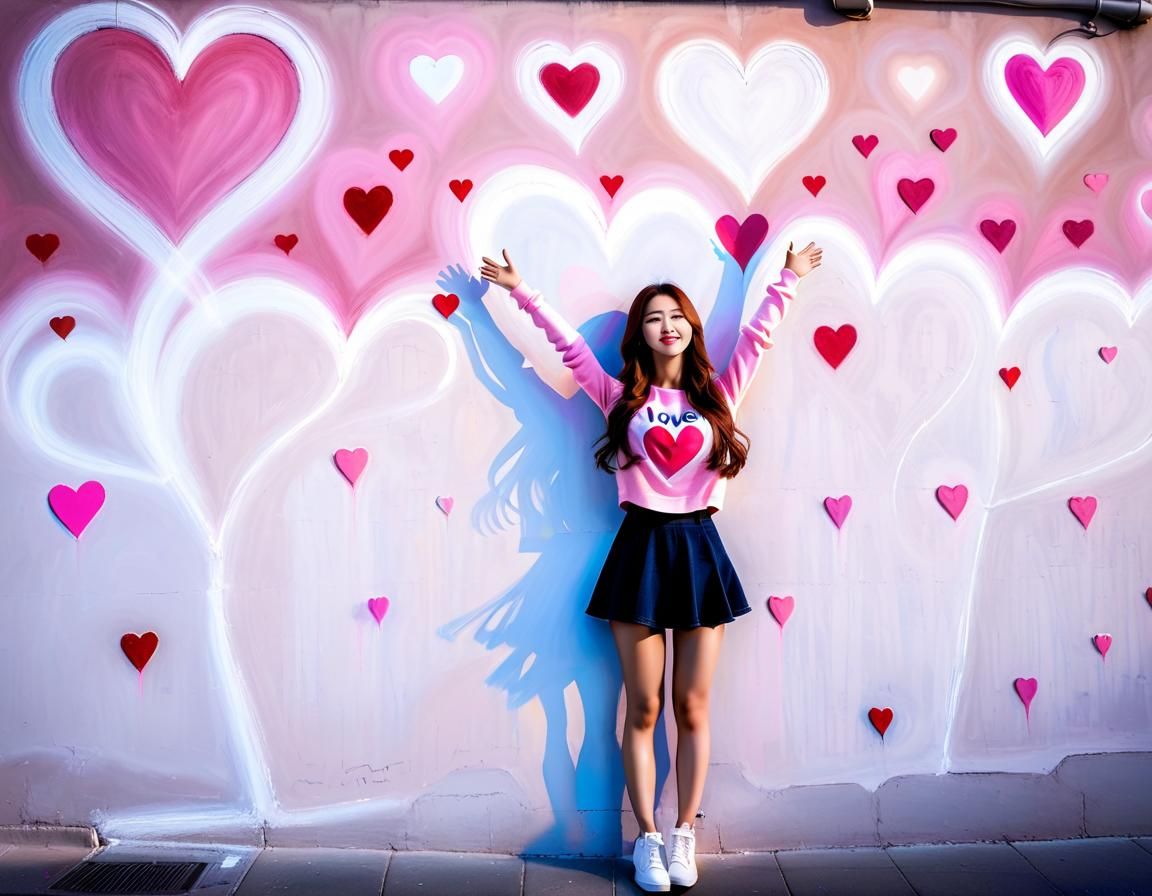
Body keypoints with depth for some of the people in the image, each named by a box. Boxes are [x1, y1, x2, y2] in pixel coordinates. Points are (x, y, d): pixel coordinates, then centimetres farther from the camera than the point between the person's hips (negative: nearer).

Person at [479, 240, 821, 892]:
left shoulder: (717, 394, 9)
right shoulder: (622, 397, 6)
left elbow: (758, 335, 14)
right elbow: (571, 344, 7)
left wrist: (788, 281, 19)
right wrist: (523, 292, 9)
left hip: (699, 548, 1)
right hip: (642, 548, -1)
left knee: (693, 707, 7)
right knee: (643, 708, 5)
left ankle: (684, 835, 22)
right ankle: (648, 838, 18)